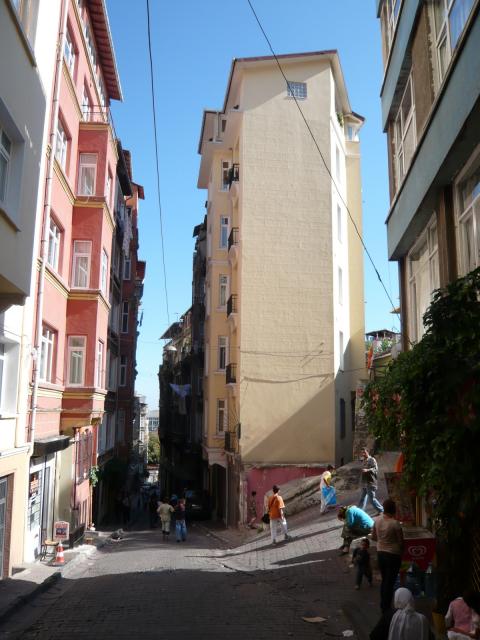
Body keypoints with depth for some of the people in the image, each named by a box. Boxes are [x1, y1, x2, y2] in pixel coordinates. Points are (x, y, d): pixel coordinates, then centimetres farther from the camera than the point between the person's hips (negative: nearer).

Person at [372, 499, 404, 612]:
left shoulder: (377, 520, -6)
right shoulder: (395, 523, -22)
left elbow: (373, 537, 6)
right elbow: (401, 542, -12)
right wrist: (401, 550, 8)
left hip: (380, 553, 5)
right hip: (393, 555, -5)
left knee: (384, 580, 20)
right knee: (390, 582, 5)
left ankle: (383, 606, 29)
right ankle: (386, 608, 11)